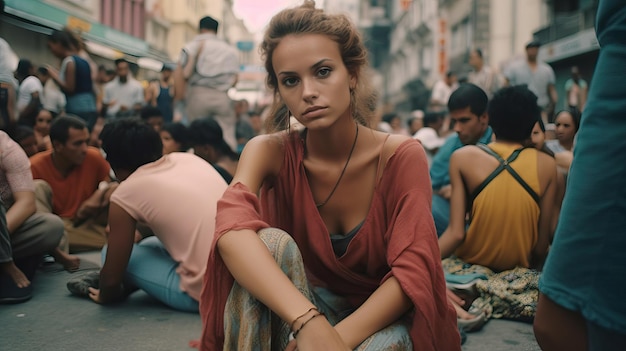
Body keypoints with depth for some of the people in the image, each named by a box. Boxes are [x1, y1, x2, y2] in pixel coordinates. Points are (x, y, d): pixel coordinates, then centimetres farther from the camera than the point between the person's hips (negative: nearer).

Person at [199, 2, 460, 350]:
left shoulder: (401, 157, -14)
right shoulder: (269, 152, -13)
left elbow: (412, 271, -22)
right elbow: (232, 230, -35)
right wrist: (310, 323, -49)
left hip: (381, 317, -1)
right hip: (296, 313, 1)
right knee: (273, 242, -29)